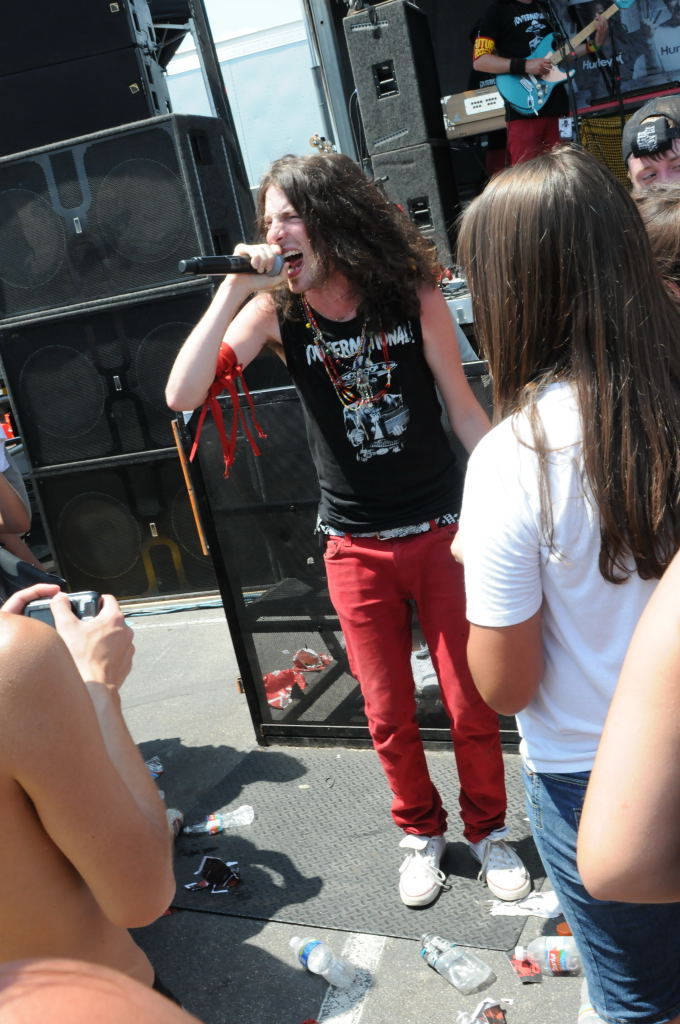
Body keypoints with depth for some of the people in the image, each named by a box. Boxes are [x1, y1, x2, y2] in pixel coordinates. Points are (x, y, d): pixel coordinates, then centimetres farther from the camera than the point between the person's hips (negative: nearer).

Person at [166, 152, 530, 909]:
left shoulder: (414, 297, -8)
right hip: (357, 547, 1)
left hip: (441, 528, -1)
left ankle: (487, 831, 33)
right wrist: (231, 291, -23)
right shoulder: (274, 311, -6)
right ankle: (421, 833, 36)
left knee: (471, 703, 8)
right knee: (388, 713, 12)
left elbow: (463, 409, -1)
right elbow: (182, 396, -17)